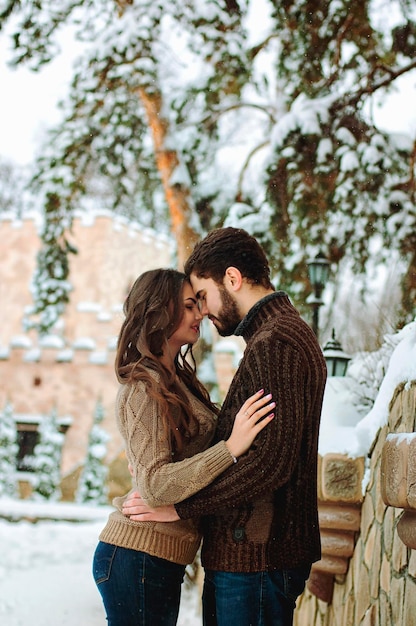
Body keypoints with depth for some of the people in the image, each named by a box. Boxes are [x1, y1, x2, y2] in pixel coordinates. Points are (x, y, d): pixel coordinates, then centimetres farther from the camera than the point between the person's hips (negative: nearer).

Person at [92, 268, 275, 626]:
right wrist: (231, 447, -29)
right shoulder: (144, 388, -15)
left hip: (162, 561, 9)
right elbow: (154, 485, -23)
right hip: (139, 557, -9)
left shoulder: (177, 379, 13)